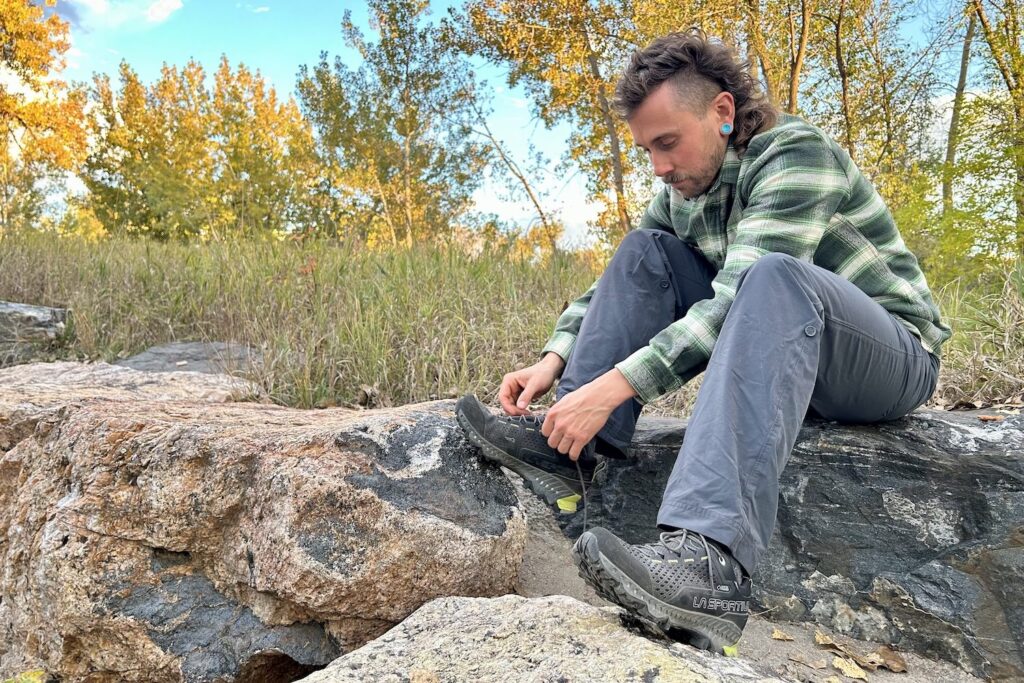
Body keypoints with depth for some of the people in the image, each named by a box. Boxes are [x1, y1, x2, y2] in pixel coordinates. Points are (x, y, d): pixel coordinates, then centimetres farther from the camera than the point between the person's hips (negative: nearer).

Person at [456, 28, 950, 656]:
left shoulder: (796, 153, -20)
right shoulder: (684, 190, 3)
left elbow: (739, 298, -31)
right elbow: (626, 285, 7)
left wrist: (616, 385, -37)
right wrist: (555, 359, -10)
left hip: (891, 361, -6)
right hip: (776, 351, 7)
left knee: (771, 274, -38)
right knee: (646, 251, -5)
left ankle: (711, 562, -53)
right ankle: (570, 446, -18)